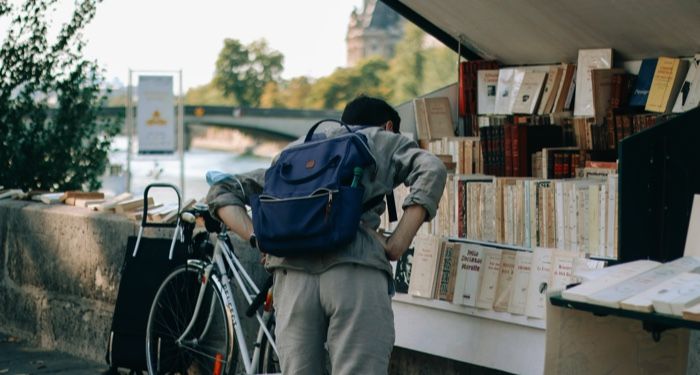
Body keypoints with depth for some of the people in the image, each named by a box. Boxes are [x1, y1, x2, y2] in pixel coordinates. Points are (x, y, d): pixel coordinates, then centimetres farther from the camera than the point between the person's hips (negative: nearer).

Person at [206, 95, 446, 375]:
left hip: (292, 272, 4)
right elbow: (431, 170, 2)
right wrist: (396, 245, 1)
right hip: (357, 272, -4)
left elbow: (222, 191, 28)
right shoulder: (386, 141, 24)